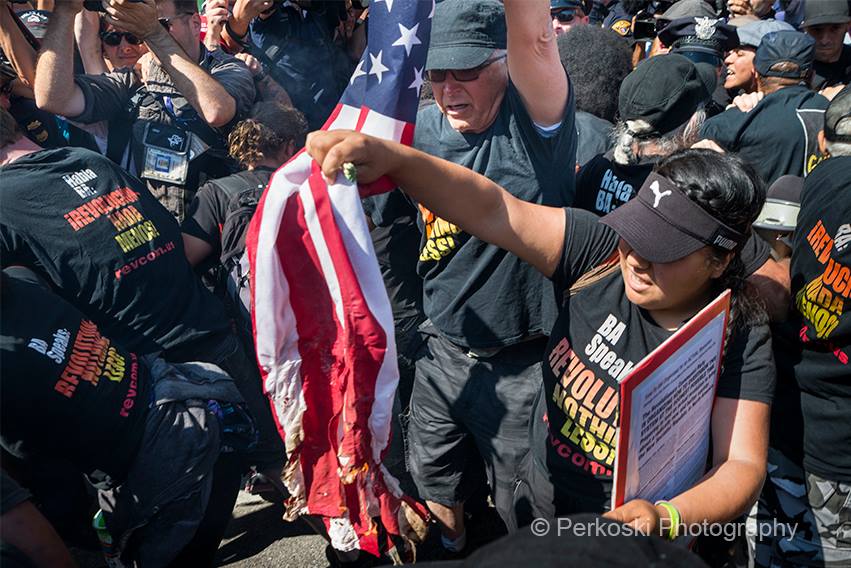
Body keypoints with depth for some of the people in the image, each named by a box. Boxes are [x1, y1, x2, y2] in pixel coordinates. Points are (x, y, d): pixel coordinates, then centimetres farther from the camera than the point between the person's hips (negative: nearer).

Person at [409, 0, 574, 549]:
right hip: (441, 351, 6)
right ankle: (451, 547, 55)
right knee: (435, 482, 25)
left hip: (520, 365, -5)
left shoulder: (533, 123, -17)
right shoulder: (426, 126, 0)